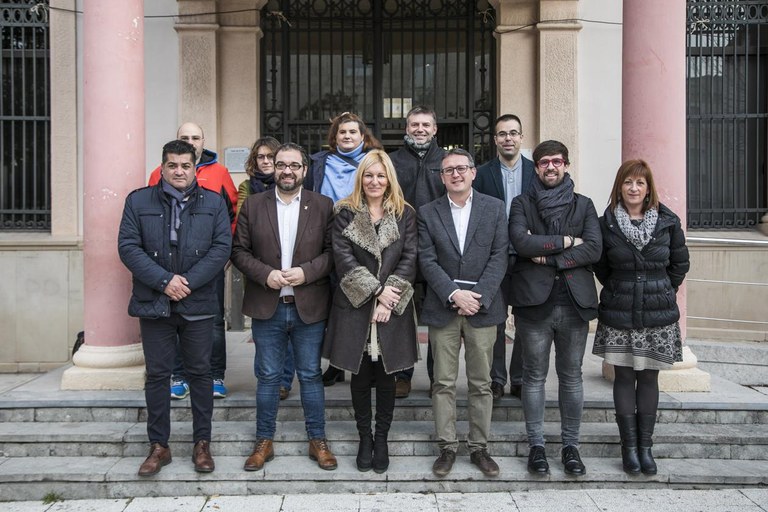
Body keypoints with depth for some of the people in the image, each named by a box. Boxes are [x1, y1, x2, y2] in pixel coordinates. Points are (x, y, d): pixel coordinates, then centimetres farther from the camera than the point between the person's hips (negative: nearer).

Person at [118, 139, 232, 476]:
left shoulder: (213, 203, 5)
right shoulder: (138, 201, 5)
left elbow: (221, 247, -3)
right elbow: (128, 247, -3)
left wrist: (189, 282, -13)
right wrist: (164, 281, -14)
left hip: (198, 304, 0)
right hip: (153, 303, 0)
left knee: (200, 372, 8)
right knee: (157, 374, 7)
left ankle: (202, 442, 20)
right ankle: (159, 446, 19)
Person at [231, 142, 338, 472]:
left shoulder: (323, 206, 2)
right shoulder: (253, 205, 4)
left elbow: (332, 251, -1)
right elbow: (239, 251, 1)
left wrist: (307, 272, -16)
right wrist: (265, 274, -13)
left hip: (309, 307, 0)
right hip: (267, 307, 1)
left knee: (311, 376, 9)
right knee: (268, 377, 10)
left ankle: (317, 441, 22)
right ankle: (264, 442, 24)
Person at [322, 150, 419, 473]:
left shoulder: (405, 214, 6)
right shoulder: (345, 213, 3)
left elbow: (409, 259, -1)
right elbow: (343, 258, -6)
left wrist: (389, 297, -11)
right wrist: (376, 290, -14)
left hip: (393, 307, 1)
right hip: (355, 306, 0)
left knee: (386, 375, 7)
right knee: (360, 374, 7)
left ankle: (381, 439, 21)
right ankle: (365, 438, 22)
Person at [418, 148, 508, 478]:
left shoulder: (494, 208, 5)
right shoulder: (428, 213, 5)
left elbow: (499, 256, -2)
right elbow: (427, 260, -2)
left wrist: (479, 296, -12)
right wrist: (454, 295, -14)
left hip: (482, 307, 0)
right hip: (443, 308, 0)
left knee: (481, 383, 8)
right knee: (444, 383, 5)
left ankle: (479, 446, 19)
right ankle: (447, 447, 16)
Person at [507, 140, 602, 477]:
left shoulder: (583, 205, 10)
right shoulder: (522, 203, 6)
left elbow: (593, 249, -5)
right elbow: (520, 242, -12)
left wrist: (548, 257, -11)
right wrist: (566, 241, -9)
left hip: (575, 301, 2)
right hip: (534, 301, -1)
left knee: (571, 377, 9)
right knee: (535, 376, 6)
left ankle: (571, 445, 20)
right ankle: (536, 445, 16)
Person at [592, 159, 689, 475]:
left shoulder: (668, 222, 0)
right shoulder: (606, 224, -2)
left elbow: (680, 264, 10)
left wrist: (660, 291, 9)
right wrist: (619, 290, 8)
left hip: (658, 315, 1)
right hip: (618, 315, 0)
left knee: (649, 377, 7)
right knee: (624, 377, 4)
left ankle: (645, 446, 15)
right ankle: (629, 446, 13)